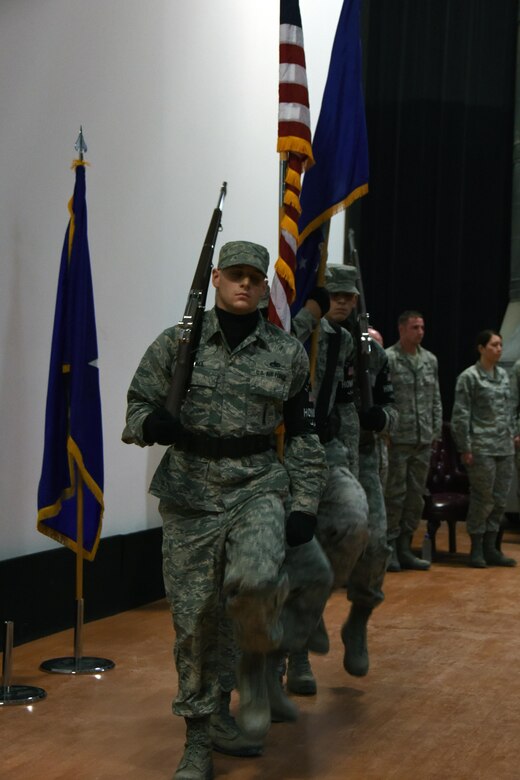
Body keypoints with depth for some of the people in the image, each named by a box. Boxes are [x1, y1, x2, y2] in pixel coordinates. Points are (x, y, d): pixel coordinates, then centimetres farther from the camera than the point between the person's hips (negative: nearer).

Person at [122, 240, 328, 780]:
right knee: (193, 622, 4)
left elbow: (303, 435, 10)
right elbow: (137, 408, 4)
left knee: (254, 579, -30)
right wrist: (152, 423, -20)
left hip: (259, 489, 0)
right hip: (189, 497, 1)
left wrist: (306, 505, 3)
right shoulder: (176, 343, 2)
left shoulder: (288, 353, 5)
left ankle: (255, 662, 4)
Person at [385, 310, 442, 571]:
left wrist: (436, 430, 10)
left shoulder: (430, 360, 13)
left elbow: (436, 399, 16)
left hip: (424, 440, 6)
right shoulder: (387, 359, -5)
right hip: (398, 439, -6)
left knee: (416, 495, 9)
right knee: (395, 494, -3)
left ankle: (404, 547, 17)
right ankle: (389, 547, 5)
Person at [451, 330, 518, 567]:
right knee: (483, 499, -3)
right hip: (482, 448, -6)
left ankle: (490, 548, 16)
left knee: (500, 500, 7)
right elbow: (461, 415, -8)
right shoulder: (469, 377, -6)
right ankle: (477, 550, 9)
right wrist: (465, 448, -10)